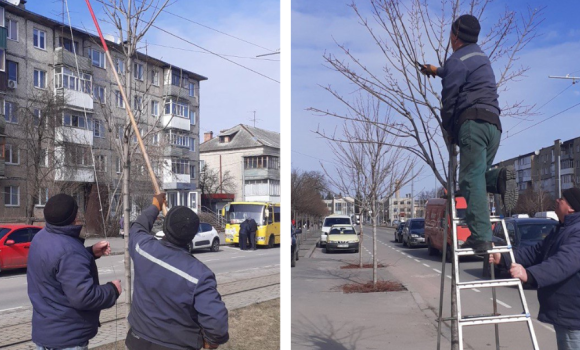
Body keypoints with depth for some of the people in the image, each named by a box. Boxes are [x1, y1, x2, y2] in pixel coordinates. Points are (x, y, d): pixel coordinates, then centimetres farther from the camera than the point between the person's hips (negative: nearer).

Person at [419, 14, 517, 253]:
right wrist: (437, 70, 66)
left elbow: (449, 100, -4)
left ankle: (481, 238, -22)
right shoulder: (481, 57, 27)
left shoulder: (457, 61, -1)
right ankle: (499, 178, -19)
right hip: (493, 123, 9)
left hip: (473, 122, -9)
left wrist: (449, 130, 10)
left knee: (470, 180, -13)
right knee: (477, 177, 15)